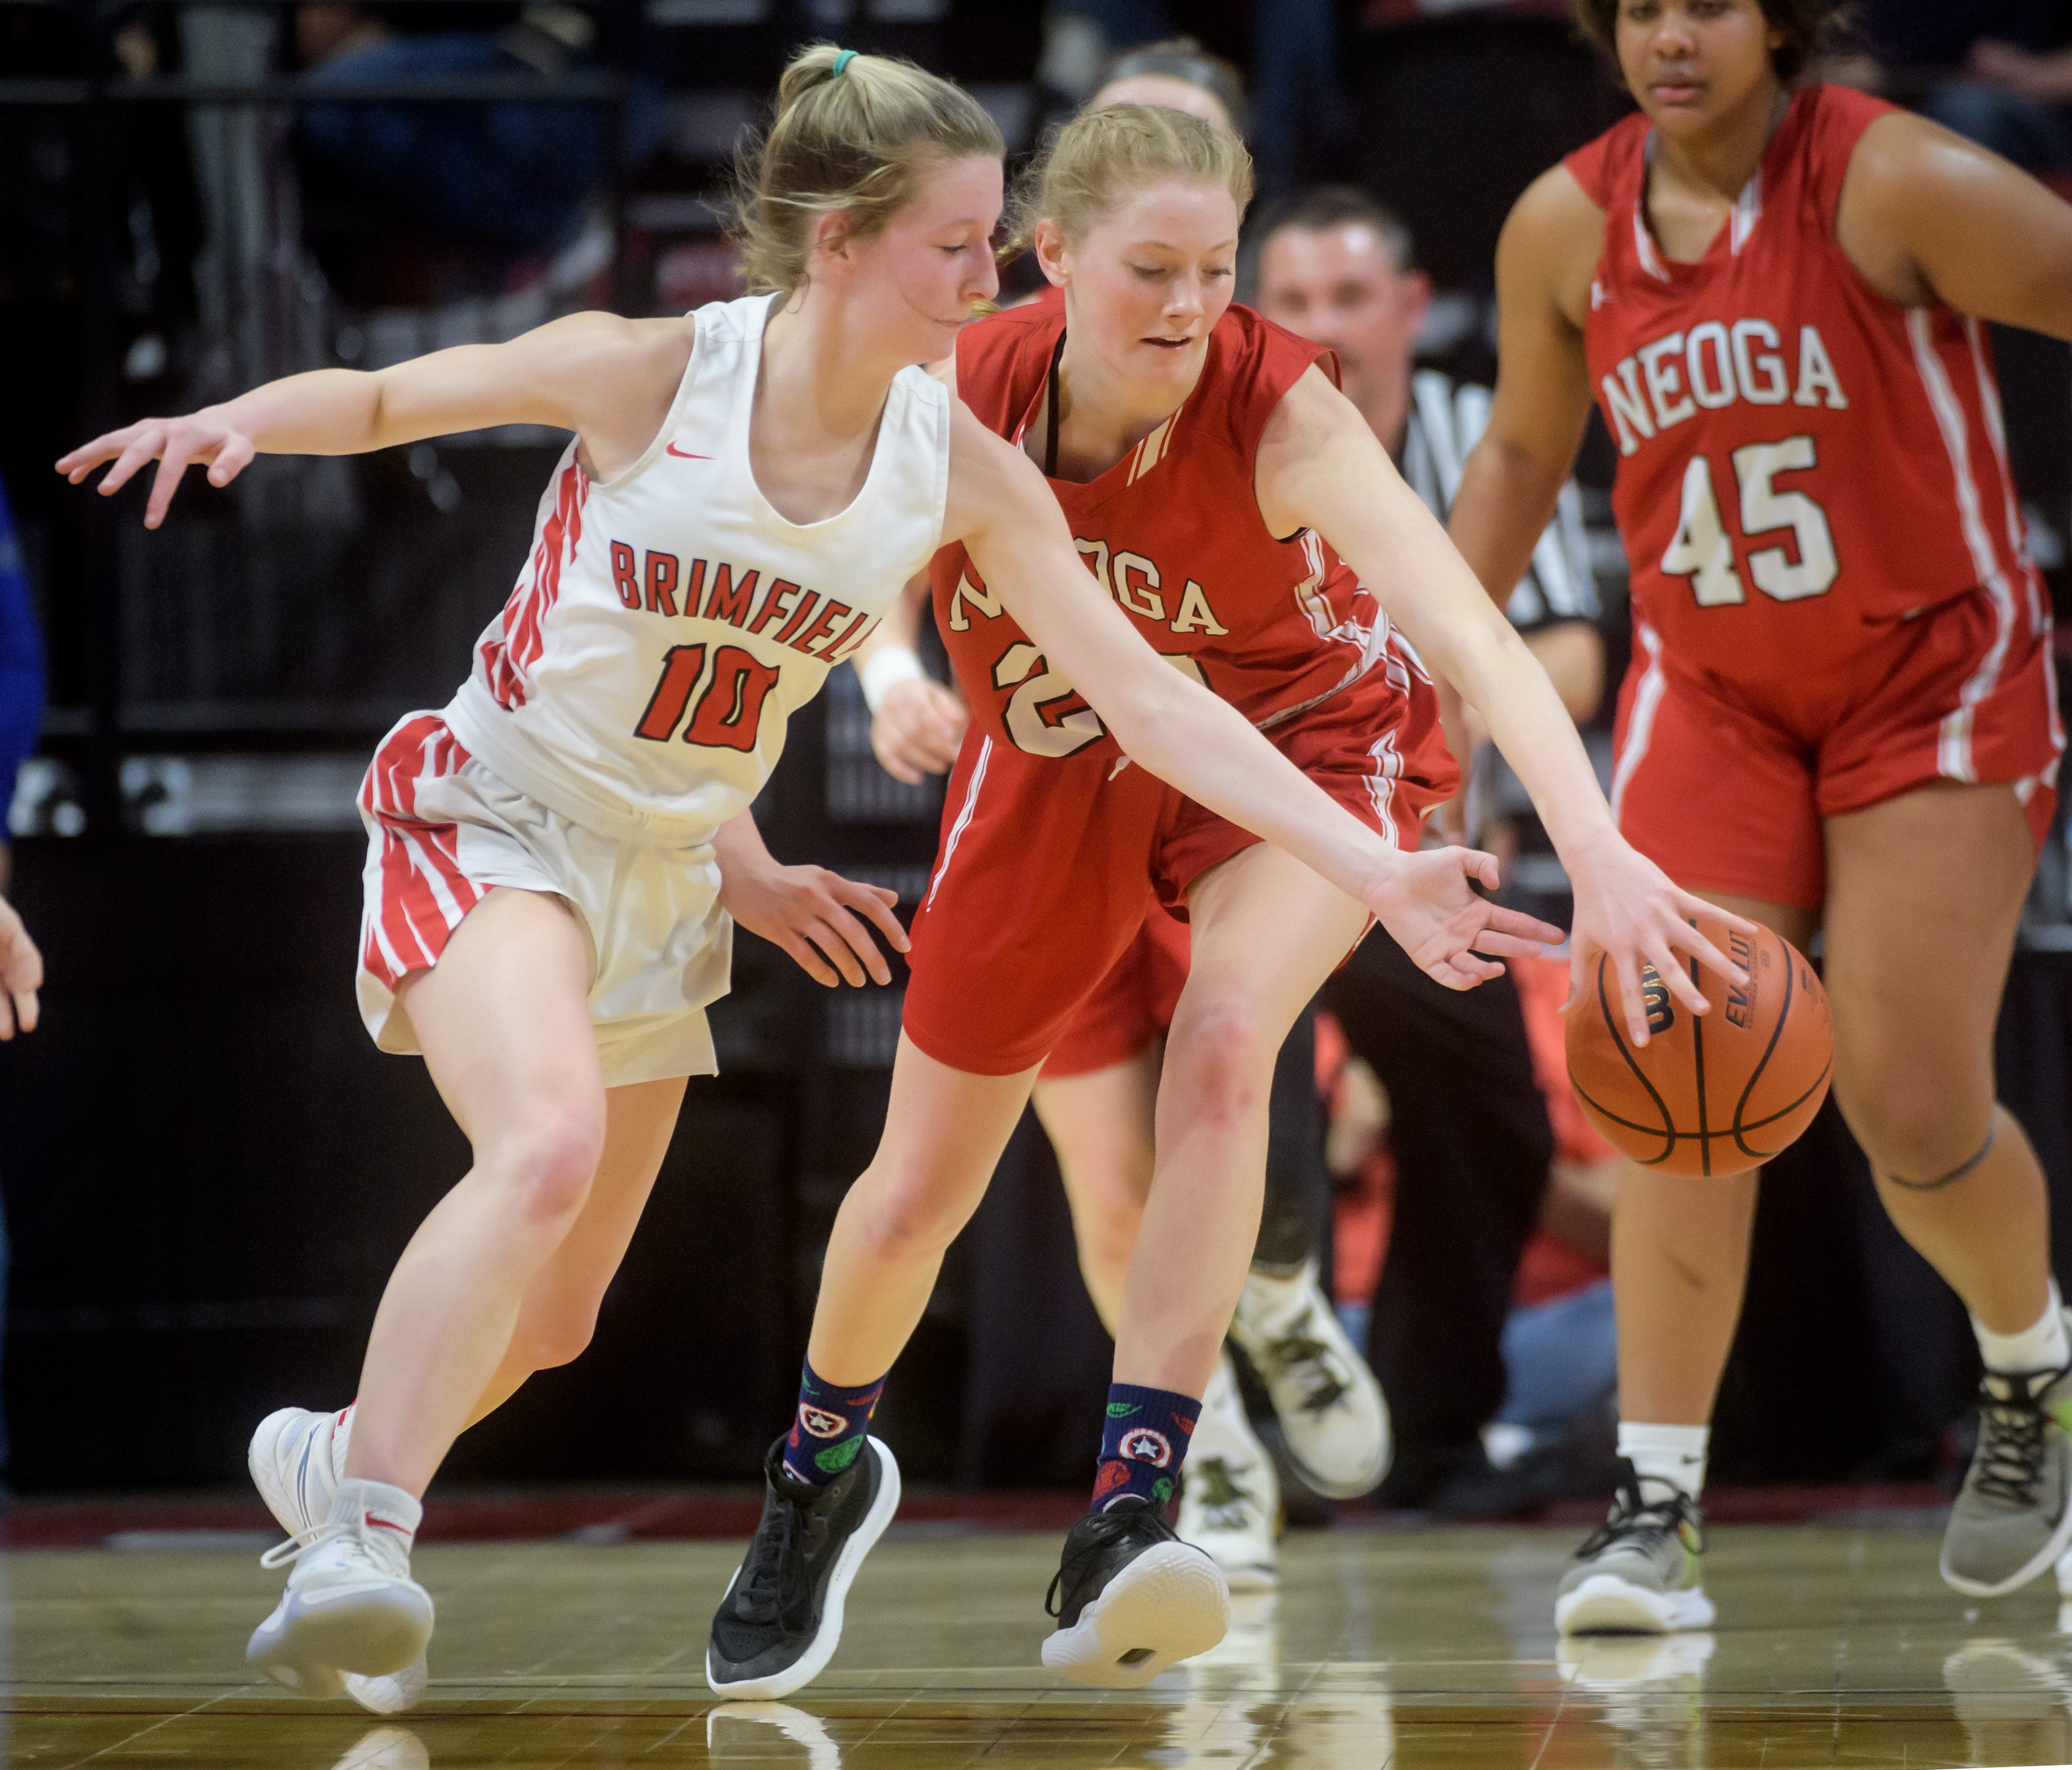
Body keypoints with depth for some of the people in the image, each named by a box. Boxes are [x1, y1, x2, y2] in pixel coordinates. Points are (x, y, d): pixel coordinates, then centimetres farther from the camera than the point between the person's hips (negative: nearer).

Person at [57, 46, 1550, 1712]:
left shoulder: (964, 472, -10)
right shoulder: (651, 374, -20)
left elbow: (1150, 698, -11)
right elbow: (380, 398, -5)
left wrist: (1379, 871, -17)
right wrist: (234, 422, -27)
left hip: (671, 872, 5)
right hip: (494, 818, -5)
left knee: (550, 1323, 12)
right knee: (550, 1141, -34)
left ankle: (335, 1454, 41)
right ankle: (359, 1543, -28)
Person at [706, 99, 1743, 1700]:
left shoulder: (1279, 411, -33)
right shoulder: (957, 401, -26)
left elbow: (1471, 633, -45)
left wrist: (1596, 850, -57)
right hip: (1060, 770, 3)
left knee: (1223, 1040, -35)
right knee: (913, 1201, 9)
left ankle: (1124, 1530, -35)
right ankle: (820, 1478, 42)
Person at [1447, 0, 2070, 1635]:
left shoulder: (1896, 186, -17)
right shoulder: (1566, 227, -2)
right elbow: (1522, 455, 14)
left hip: (1936, 682, -3)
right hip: (1711, 689, 3)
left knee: (1911, 1110, -7)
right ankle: (1658, 1502, -14)